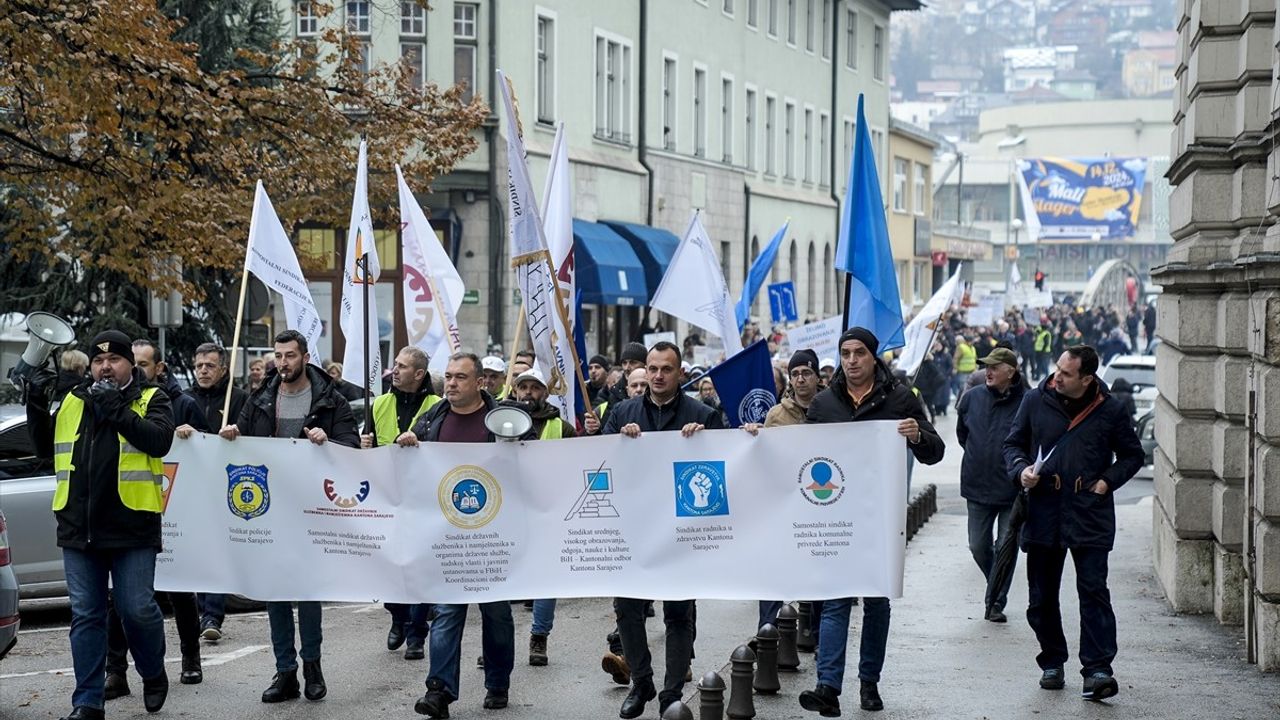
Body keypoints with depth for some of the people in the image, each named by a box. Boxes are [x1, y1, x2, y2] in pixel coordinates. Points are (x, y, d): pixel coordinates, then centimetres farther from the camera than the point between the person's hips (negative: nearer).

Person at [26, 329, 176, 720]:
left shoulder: (150, 400, 3)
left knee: (138, 609, -3)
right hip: (78, 527, 4)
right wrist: (37, 408, 5)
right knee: (85, 615, 5)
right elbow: (44, 447, 19)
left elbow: (159, 439, -14)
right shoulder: (72, 402, 15)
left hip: (131, 526, -4)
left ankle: (153, 674, 25)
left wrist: (118, 411, -21)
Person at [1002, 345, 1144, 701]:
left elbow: (1132, 455, 12)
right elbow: (1013, 443, 13)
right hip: (1043, 514, 3)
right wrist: (1021, 470, -8)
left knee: (1093, 591, -10)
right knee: (1042, 597, 9)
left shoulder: (1109, 410, 0)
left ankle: (1098, 669, -10)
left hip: (1089, 516, -2)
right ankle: (1052, 664, 23)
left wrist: (1107, 481, -3)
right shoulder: (1035, 401, 3)